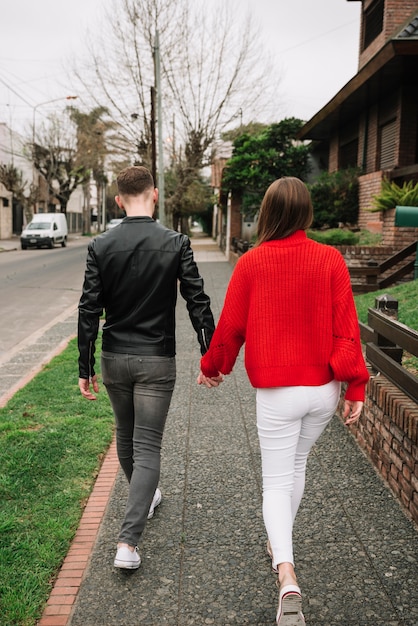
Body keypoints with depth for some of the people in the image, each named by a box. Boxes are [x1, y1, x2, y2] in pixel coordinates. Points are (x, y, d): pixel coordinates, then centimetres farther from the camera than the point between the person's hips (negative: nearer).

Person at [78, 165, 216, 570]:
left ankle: (144, 498, 45)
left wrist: (86, 368, 1)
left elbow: (89, 311, -5)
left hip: (114, 359, 3)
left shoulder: (101, 247, -4)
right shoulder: (176, 244, -8)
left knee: (126, 437, 23)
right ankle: (128, 542, -4)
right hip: (157, 361, -2)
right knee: (147, 448, 2)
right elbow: (198, 304, -9)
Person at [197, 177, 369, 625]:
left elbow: (230, 326, -2)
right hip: (324, 389, 3)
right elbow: (346, 327, -7)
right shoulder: (330, 259, -6)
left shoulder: (251, 263, -9)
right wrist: (355, 387, 0)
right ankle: (279, 542, 43)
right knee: (297, 463, 25)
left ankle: (287, 577, -10)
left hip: (276, 392, -3)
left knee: (276, 482, 7)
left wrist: (211, 367, 16)